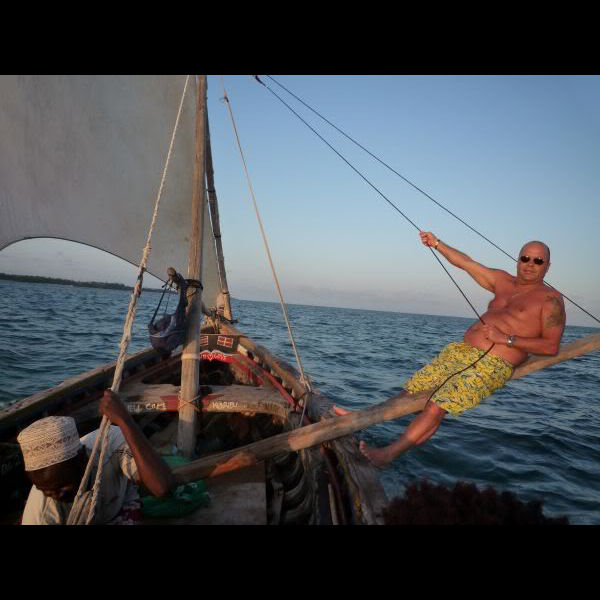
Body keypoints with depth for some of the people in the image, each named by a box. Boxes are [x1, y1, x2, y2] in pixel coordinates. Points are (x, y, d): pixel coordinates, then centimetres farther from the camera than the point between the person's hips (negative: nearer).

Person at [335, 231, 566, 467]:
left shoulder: (550, 299, -1)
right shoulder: (503, 281, 18)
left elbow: (551, 346, -10)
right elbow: (466, 262, 23)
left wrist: (507, 339, -16)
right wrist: (437, 243, 20)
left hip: (492, 365, -7)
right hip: (461, 351, 7)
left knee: (437, 407, -20)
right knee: (414, 388, 8)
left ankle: (388, 453, -14)